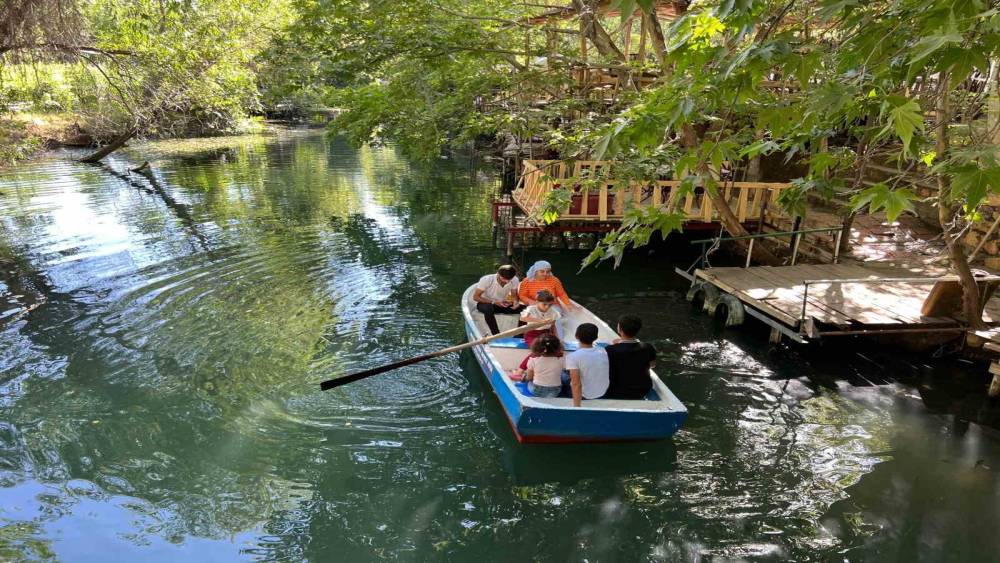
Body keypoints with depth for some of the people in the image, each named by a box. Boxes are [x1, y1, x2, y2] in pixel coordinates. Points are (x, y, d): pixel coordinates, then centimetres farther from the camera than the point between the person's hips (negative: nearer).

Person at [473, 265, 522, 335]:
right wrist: (494, 302, -32)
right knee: (488, 308, -39)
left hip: (502, 304, 3)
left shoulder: (514, 280, -16)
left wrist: (515, 302, -25)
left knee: (524, 308, -20)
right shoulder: (486, 280, -26)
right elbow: (475, 297, -21)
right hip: (486, 303, -3)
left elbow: (514, 295, 0)